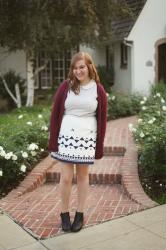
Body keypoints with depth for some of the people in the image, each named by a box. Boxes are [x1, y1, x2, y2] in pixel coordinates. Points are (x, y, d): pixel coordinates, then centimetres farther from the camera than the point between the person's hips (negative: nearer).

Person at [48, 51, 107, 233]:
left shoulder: (98, 90, 1)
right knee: (66, 178, 3)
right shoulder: (65, 86, 0)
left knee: (83, 176, 10)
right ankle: (64, 214, 22)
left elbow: (102, 119, 4)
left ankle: (80, 214, 25)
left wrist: (99, 146, 1)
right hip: (66, 136, 0)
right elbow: (55, 114, 2)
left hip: (87, 138, 0)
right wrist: (52, 141, -2)